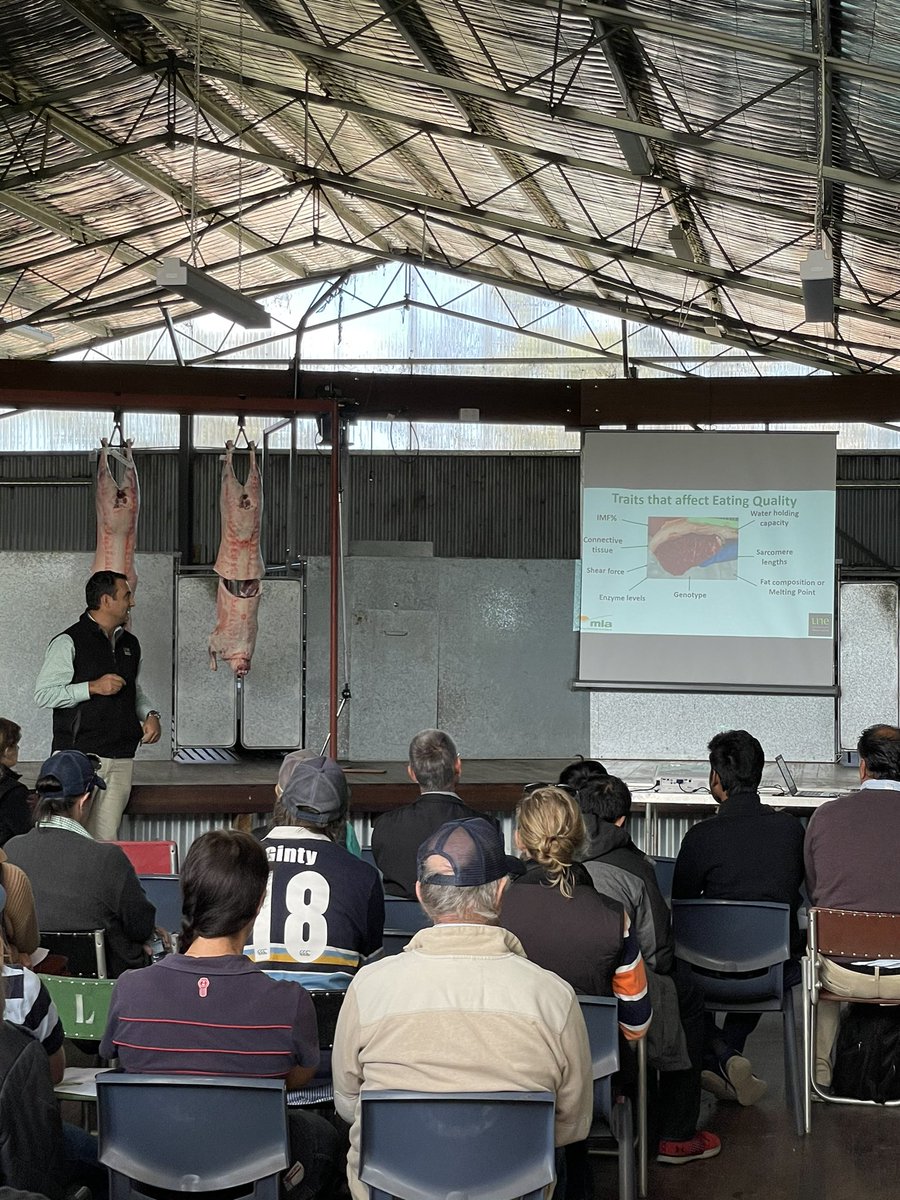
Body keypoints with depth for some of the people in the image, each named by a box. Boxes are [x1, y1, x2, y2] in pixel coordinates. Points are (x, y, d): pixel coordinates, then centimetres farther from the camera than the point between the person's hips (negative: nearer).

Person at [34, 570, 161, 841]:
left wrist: (149, 714, 11)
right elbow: (43, 694, -8)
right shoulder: (68, 643, -5)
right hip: (79, 754, -6)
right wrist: (93, 687, -15)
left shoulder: (129, 644, 17)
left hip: (121, 757, 6)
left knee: (107, 837, 2)